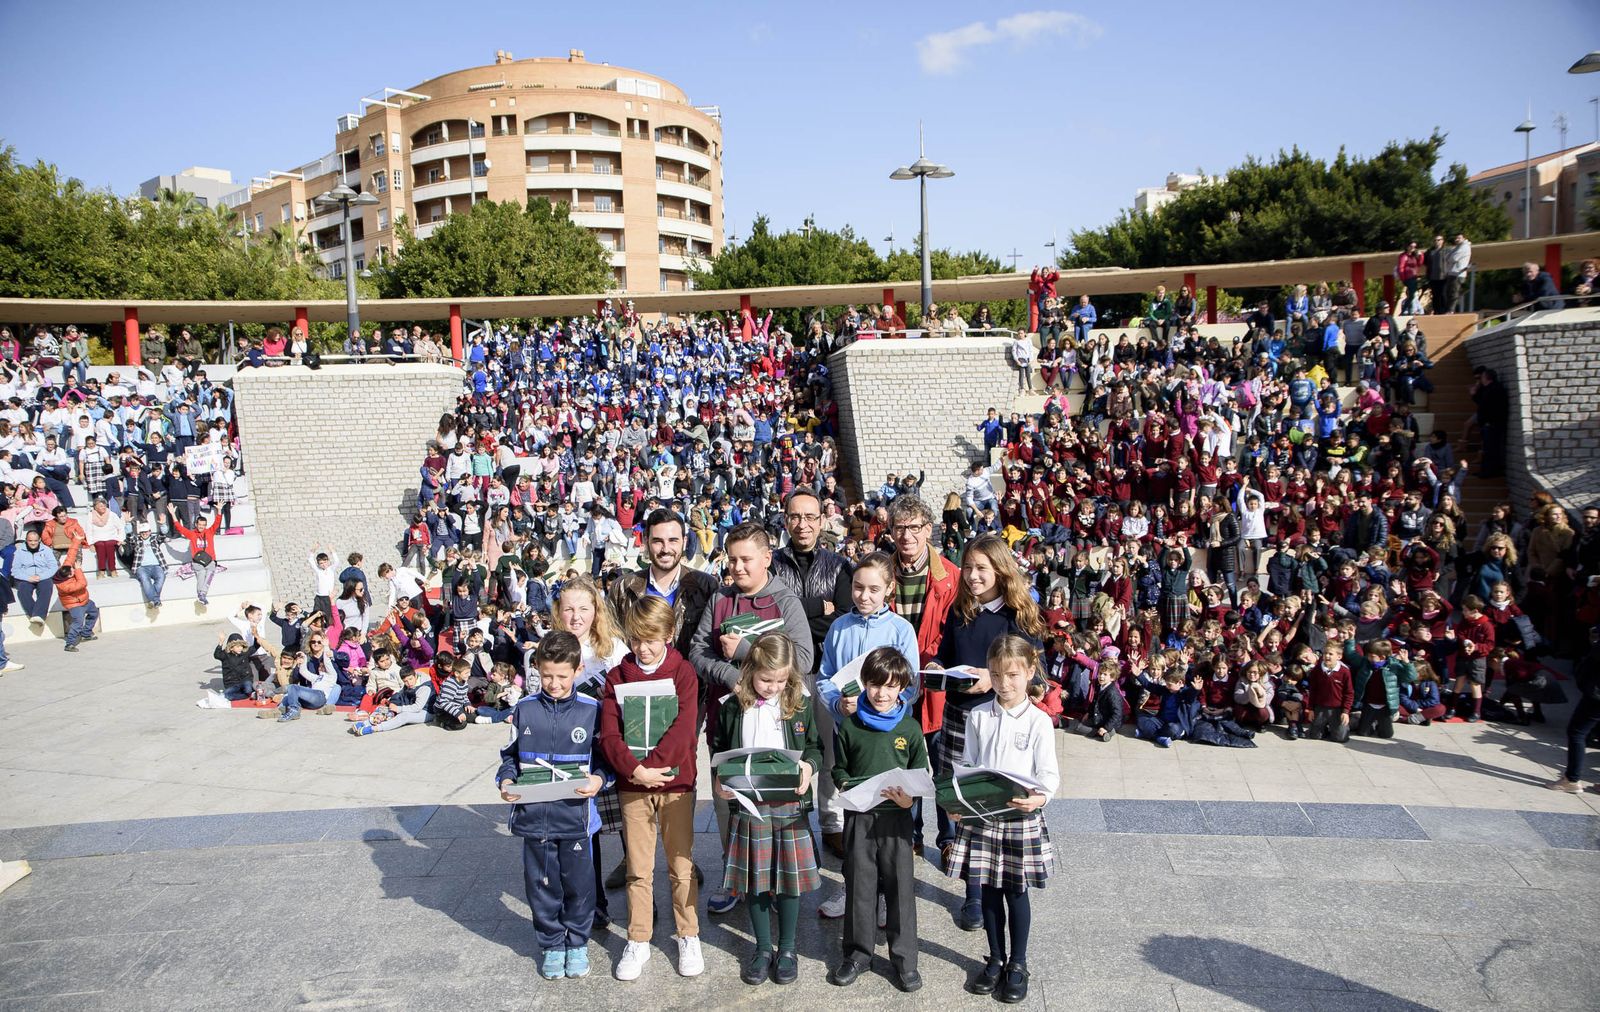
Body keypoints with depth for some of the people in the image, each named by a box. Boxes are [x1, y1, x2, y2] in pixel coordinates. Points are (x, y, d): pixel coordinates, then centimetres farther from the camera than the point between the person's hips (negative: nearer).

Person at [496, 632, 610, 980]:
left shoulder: (591, 710, -5)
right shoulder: (525, 710, 0)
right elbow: (510, 755, 10)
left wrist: (598, 779, -16)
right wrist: (506, 781, -7)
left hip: (576, 814, -1)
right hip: (534, 815, 2)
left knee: (578, 883, 9)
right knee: (542, 883, 11)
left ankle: (577, 943, 30)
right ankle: (551, 945, 30)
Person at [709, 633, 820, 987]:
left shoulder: (801, 705, -2)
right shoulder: (733, 708, -2)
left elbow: (815, 746, 6)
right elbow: (719, 749, 9)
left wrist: (809, 765, -14)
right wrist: (719, 781, -7)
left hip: (789, 803, 0)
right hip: (748, 805, 0)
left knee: (789, 877, 7)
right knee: (754, 879, 9)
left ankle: (786, 949, 26)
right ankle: (763, 948, 27)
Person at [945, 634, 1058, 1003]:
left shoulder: (1038, 721, -7)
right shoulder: (978, 716, 2)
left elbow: (1049, 773, -8)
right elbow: (967, 765, 5)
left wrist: (1039, 797, -28)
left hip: (1021, 817, -2)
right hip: (981, 815, 3)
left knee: (1016, 890, 8)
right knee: (989, 889, 11)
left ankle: (1018, 963, 25)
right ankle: (995, 958, 28)